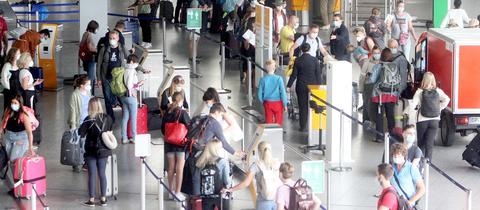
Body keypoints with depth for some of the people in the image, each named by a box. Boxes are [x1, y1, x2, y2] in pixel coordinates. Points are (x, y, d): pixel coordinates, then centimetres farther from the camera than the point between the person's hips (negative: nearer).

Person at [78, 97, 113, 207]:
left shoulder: (89, 120, -15)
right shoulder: (107, 118, -3)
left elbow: (81, 134, -13)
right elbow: (110, 131, 8)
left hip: (91, 151, -4)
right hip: (104, 150, 4)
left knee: (92, 175, 3)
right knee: (102, 174, 12)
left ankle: (91, 199, 6)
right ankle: (103, 199, 15)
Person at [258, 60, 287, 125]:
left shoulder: (263, 79, -7)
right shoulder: (279, 79, -13)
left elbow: (260, 94, -3)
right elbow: (283, 93, -11)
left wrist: (263, 102, 14)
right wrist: (285, 104, -1)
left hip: (267, 103, 2)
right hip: (278, 103, -2)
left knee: (268, 121, 10)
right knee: (278, 122, 8)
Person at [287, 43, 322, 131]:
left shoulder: (297, 61, -5)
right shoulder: (315, 60, -4)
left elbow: (294, 75, -3)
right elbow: (318, 74, -2)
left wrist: (288, 86, 4)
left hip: (301, 87, 0)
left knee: (302, 107, 5)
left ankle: (303, 127, 6)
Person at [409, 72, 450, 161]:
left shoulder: (419, 92, -8)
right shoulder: (438, 91, -1)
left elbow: (413, 105, -16)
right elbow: (446, 99, -12)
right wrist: (439, 109, 1)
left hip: (422, 120, -1)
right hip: (434, 120, 1)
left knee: (421, 143, 15)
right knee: (430, 143, 1)